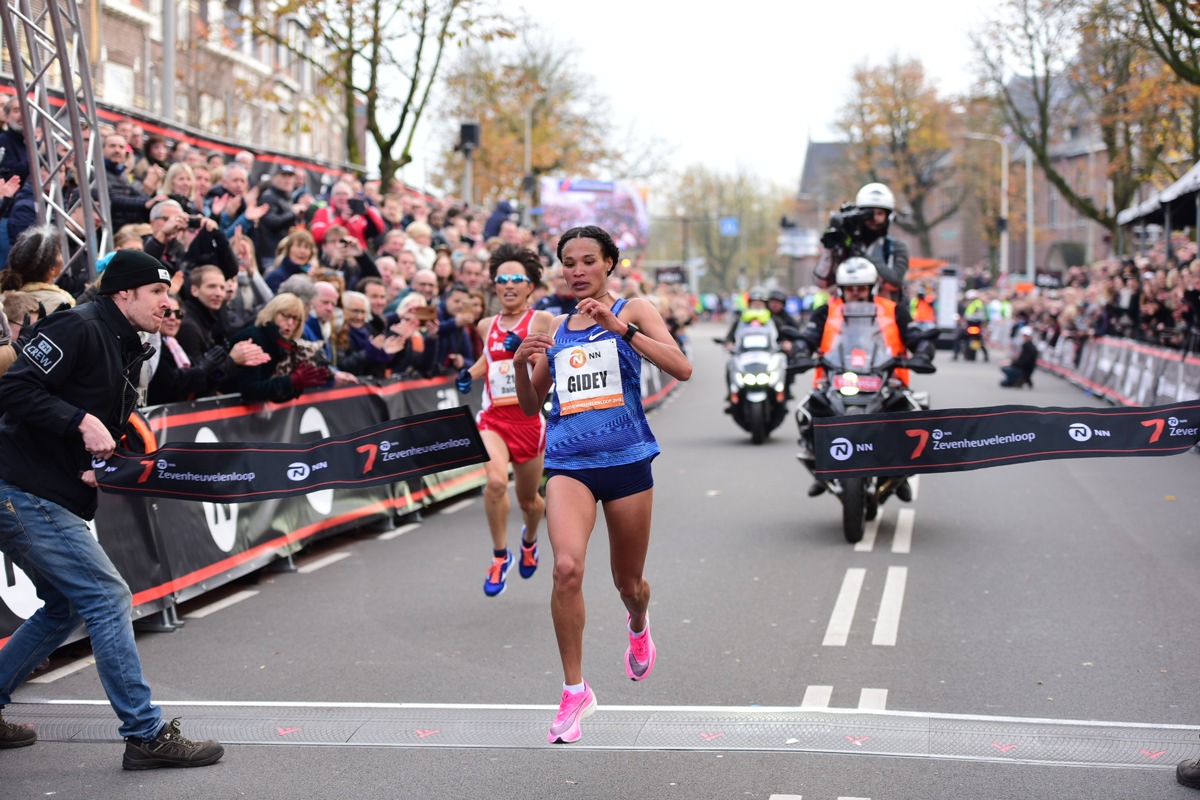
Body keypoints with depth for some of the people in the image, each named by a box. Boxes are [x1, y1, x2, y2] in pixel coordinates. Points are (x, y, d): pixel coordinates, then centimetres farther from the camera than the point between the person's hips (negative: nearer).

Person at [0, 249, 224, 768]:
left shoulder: (127, 355, 16)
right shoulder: (78, 328, -13)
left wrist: (101, 463, 0)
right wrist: (81, 421, -25)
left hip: (55, 500, 11)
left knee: (64, 608, 20)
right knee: (109, 600, -9)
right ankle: (146, 736, -4)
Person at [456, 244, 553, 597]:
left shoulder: (542, 320, -6)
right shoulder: (486, 326, 8)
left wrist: (525, 349, -31)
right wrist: (469, 373, 10)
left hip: (529, 419, -2)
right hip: (492, 418, 2)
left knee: (528, 499, 13)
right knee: (496, 482, -25)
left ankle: (530, 540, 49)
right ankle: (500, 556, -6)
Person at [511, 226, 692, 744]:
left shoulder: (633, 310, 2)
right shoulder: (556, 329, 12)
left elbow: (682, 369, -13)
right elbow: (531, 407, 18)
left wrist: (619, 328, -20)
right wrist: (521, 365, -2)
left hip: (625, 460, -1)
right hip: (568, 464, 1)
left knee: (628, 583, 12)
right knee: (566, 568, -22)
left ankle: (638, 625, 50)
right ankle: (574, 691, -9)